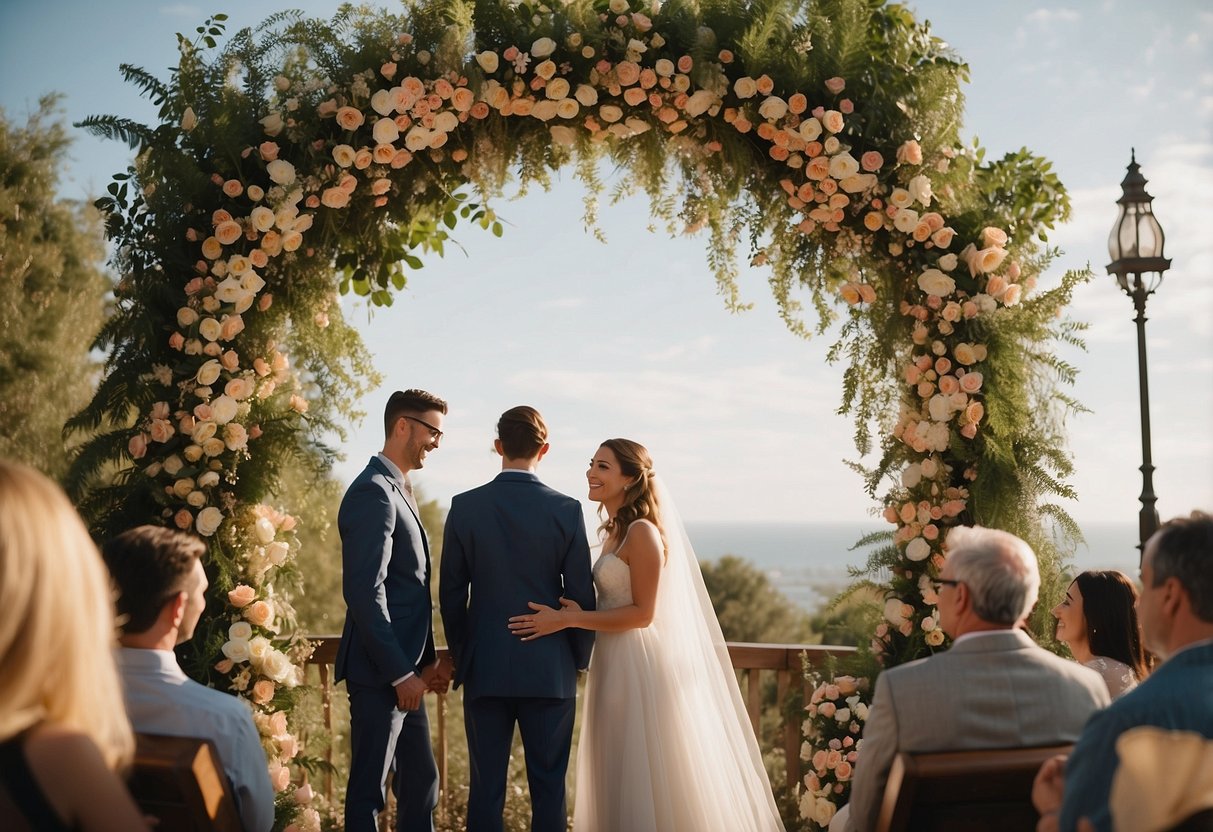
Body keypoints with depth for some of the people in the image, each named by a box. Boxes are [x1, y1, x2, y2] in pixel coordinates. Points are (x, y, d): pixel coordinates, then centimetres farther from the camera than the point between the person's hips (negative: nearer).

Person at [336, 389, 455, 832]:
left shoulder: (399, 490, 15)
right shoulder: (373, 492, -15)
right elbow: (365, 593, -22)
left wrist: (427, 661, 11)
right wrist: (400, 673, -20)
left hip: (404, 670, 10)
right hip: (379, 673, -10)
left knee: (421, 781, 17)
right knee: (369, 788, 0)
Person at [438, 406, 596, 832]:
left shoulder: (465, 507, -3)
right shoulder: (566, 510, -6)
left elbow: (451, 593, 1)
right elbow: (582, 594, -3)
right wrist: (579, 659, 10)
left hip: (484, 669, 1)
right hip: (550, 670, -1)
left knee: (486, 786, 8)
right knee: (548, 788, 8)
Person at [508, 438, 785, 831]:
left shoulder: (643, 532, -15)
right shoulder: (615, 532, 13)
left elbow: (643, 613, -18)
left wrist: (566, 619, -19)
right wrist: (576, 613, -4)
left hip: (641, 669, -9)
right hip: (615, 666, 9)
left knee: (645, 783, 0)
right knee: (619, 782, 15)